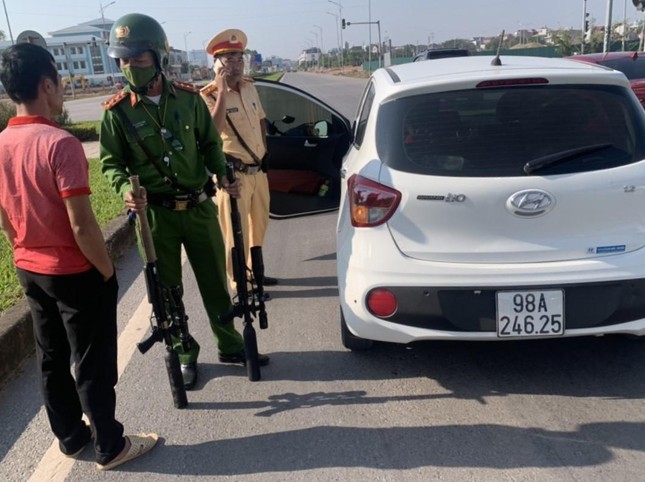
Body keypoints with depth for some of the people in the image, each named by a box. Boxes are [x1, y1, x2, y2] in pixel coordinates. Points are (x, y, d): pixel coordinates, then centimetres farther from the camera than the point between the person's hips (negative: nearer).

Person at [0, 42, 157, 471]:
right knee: (94, 364, 7)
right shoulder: (60, 144, -23)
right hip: (76, 272, -7)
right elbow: (81, 226, -24)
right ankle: (110, 446, 23)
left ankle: (71, 436, 36)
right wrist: (107, 271, -12)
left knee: (52, 358, 19)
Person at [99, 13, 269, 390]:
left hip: (199, 206, 2)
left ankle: (230, 347, 31)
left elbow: (210, 143, 10)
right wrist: (125, 188, -19)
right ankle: (185, 355, 30)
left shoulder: (188, 98, 0)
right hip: (155, 214, -1)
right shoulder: (118, 111, -5)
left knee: (215, 282, 13)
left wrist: (222, 175, -7)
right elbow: (111, 162, 1)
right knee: (167, 291, 10)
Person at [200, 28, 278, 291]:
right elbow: (212, 131, -29)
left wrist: (263, 149, 13)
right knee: (236, 232, 0)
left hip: (258, 169, 8)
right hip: (233, 173, -8)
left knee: (258, 225, 20)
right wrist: (222, 91, -26)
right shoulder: (209, 95, -12)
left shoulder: (249, 87, 9)